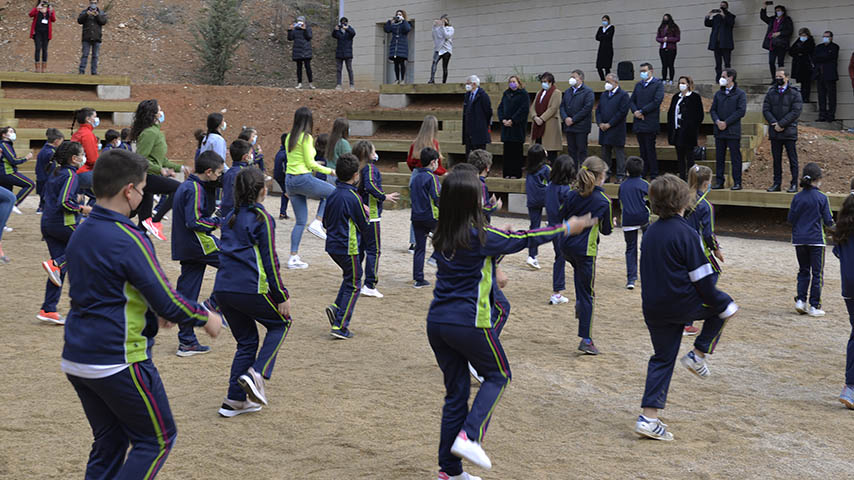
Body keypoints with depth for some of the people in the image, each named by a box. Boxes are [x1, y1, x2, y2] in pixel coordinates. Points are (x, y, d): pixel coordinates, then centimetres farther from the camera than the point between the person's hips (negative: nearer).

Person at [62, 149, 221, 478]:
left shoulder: (81, 233, 8)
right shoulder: (128, 239, -18)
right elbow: (168, 302, -17)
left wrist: (151, 313, 21)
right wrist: (206, 317, 0)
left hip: (75, 361, 8)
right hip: (119, 362, -8)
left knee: (108, 443, 17)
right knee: (157, 439, 6)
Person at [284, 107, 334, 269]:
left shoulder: (289, 137, 13)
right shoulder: (306, 137, -11)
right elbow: (310, 163, -13)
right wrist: (329, 170, 0)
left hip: (289, 180, 8)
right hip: (303, 179, -8)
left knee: (301, 221, 12)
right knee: (332, 192, 15)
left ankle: (294, 257, 7)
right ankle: (317, 224, 1)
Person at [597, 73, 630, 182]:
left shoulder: (623, 95, -5)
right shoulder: (603, 95, 17)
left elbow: (622, 112, -14)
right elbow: (598, 110, 15)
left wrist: (609, 124, -15)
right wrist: (600, 123, -3)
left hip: (617, 131, -7)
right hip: (604, 130, 7)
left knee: (619, 154, -4)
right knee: (605, 153, 10)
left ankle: (620, 176, -1)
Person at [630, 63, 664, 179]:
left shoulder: (658, 84, -2)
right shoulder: (638, 85, 17)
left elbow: (657, 101, -13)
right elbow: (631, 101, 13)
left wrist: (642, 111, -13)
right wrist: (635, 111, -7)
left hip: (650, 123, -6)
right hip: (639, 123, 6)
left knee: (650, 150, -6)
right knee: (643, 151, 9)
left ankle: (654, 176, -1)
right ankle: (643, 174, 14)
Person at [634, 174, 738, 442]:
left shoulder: (650, 233, 9)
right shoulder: (684, 233, -14)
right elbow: (701, 276, -13)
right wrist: (720, 305, -2)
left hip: (653, 307, 7)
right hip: (682, 304, -7)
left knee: (662, 359, 14)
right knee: (725, 304, 18)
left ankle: (648, 419, 7)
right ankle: (699, 354, 11)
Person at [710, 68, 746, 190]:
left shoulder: (740, 94, -1)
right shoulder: (718, 94, 14)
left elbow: (741, 111, -9)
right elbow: (712, 110, 12)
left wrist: (726, 122, -13)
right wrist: (717, 121, -8)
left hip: (733, 131, -5)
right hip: (719, 131, 5)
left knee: (735, 157, -2)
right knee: (719, 157, 7)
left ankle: (737, 182, 2)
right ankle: (719, 181, 12)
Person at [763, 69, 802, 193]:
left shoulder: (795, 93, -1)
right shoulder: (771, 93, 11)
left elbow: (796, 111, -10)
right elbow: (766, 109, 5)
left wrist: (781, 124, -15)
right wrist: (773, 122, -11)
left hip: (789, 132, -4)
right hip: (774, 132, 4)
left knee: (792, 159, -1)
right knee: (776, 159, 8)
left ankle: (794, 184, 3)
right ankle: (776, 183, 13)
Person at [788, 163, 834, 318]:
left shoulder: (797, 197, -2)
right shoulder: (822, 198, -10)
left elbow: (790, 220, 1)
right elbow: (828, 222, -7)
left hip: (799, 240, 3)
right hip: (816, 240, -3)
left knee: (803, 271, 17)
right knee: (817, 273, 5)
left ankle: (800, 300, 6)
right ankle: (814, 306, 6)